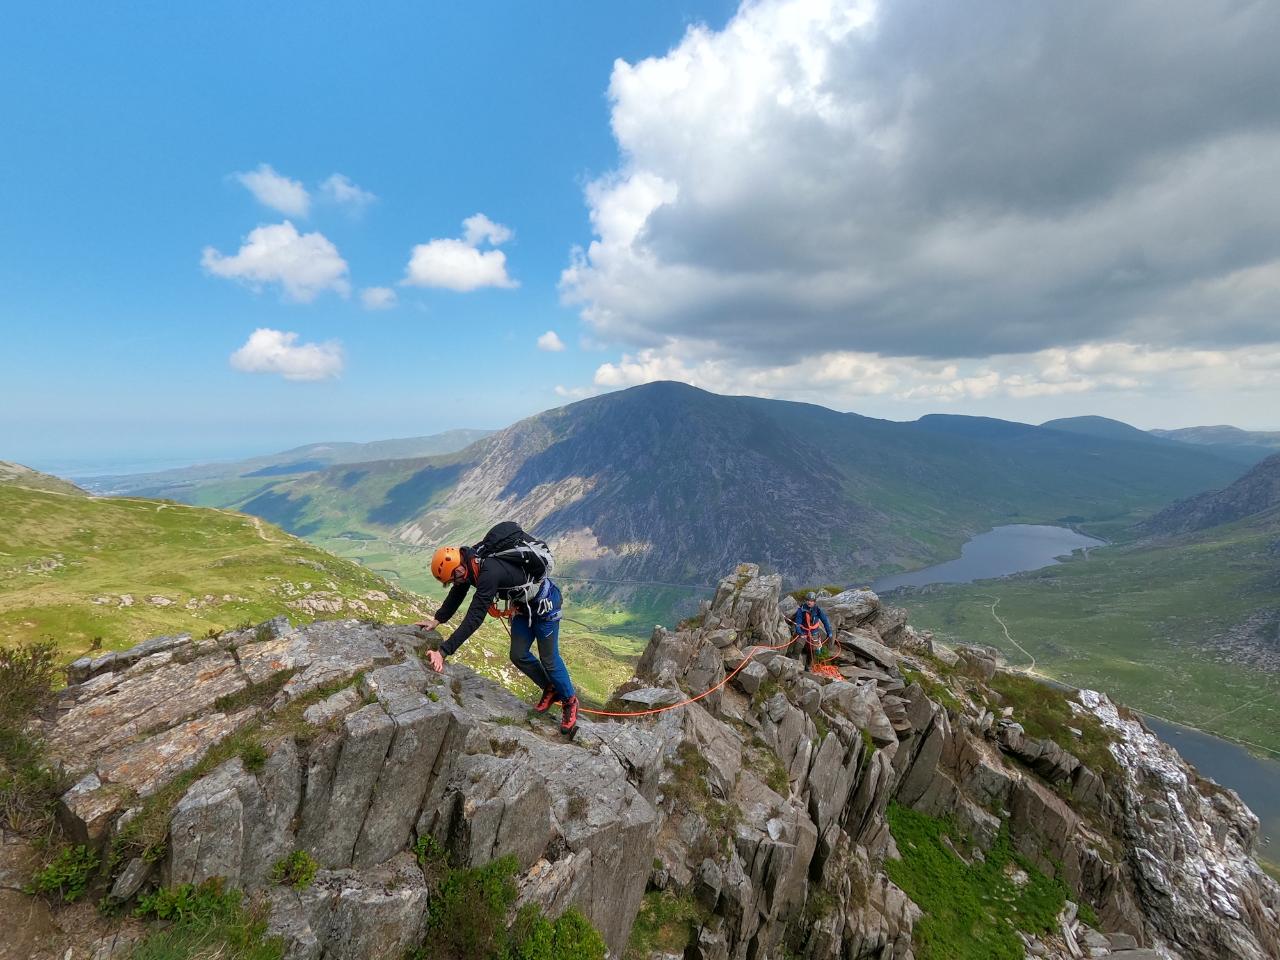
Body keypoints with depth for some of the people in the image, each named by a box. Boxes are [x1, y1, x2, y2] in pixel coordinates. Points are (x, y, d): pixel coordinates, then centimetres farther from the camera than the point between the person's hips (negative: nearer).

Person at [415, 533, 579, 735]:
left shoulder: (489, 573, -37)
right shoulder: (469, 561, -10)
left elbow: (474, 619, -40)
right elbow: (457, 594, 7)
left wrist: (443, 652, -39)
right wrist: (437, 620, -2)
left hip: (544, 602, -9)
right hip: (523, 604, 9)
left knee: (549, 659, 1)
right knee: (518, 655, 10)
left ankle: (569, 701, 23)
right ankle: (551, 690, 31)